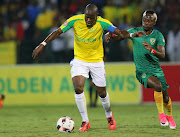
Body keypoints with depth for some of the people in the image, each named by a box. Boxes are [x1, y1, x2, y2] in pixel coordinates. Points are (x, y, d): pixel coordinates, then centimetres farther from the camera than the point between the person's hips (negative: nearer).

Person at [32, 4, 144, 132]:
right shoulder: (75, 20, -15)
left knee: (102, 92, 7)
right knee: (78, 88, -19)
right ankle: (85, 121, -5)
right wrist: (43, 44, -16)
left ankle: (109, 115, 38)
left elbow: (120, 32, -24)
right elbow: (58, 32, -9)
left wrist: (131, 34, -44)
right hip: (79, 60, 0)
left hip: (97, 60, 0)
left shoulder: (102, 23, -17)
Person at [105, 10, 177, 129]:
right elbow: (119, 37, 10)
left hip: (156, 69, 2)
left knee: (166, 98, 7)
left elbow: (162, 55, -15)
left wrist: (152, 50, -35)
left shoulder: (158, 35, -4)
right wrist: (110, 34, -13)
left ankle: (169, 116, 40)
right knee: (158, 85, -30)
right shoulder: (135, 31, -1)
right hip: (142, 71, -2)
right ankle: (161, 114, -13)